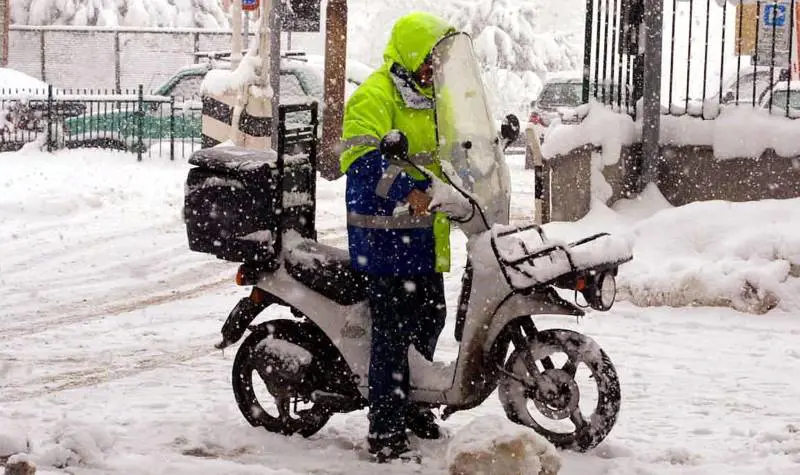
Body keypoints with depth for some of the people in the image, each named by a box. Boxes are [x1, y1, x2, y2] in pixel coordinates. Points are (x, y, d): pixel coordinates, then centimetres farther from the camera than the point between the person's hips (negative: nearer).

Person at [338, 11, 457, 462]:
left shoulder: (431, 98, 18)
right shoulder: (374, 96, -13)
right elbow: (361, 156, -26)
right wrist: (406, 192, -38)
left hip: (425, 236, 10)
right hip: (385, 233, -9)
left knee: (431, 318, 18)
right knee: (394, 330, -9)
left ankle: (412, 403, 36)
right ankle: (387, 430, -4)